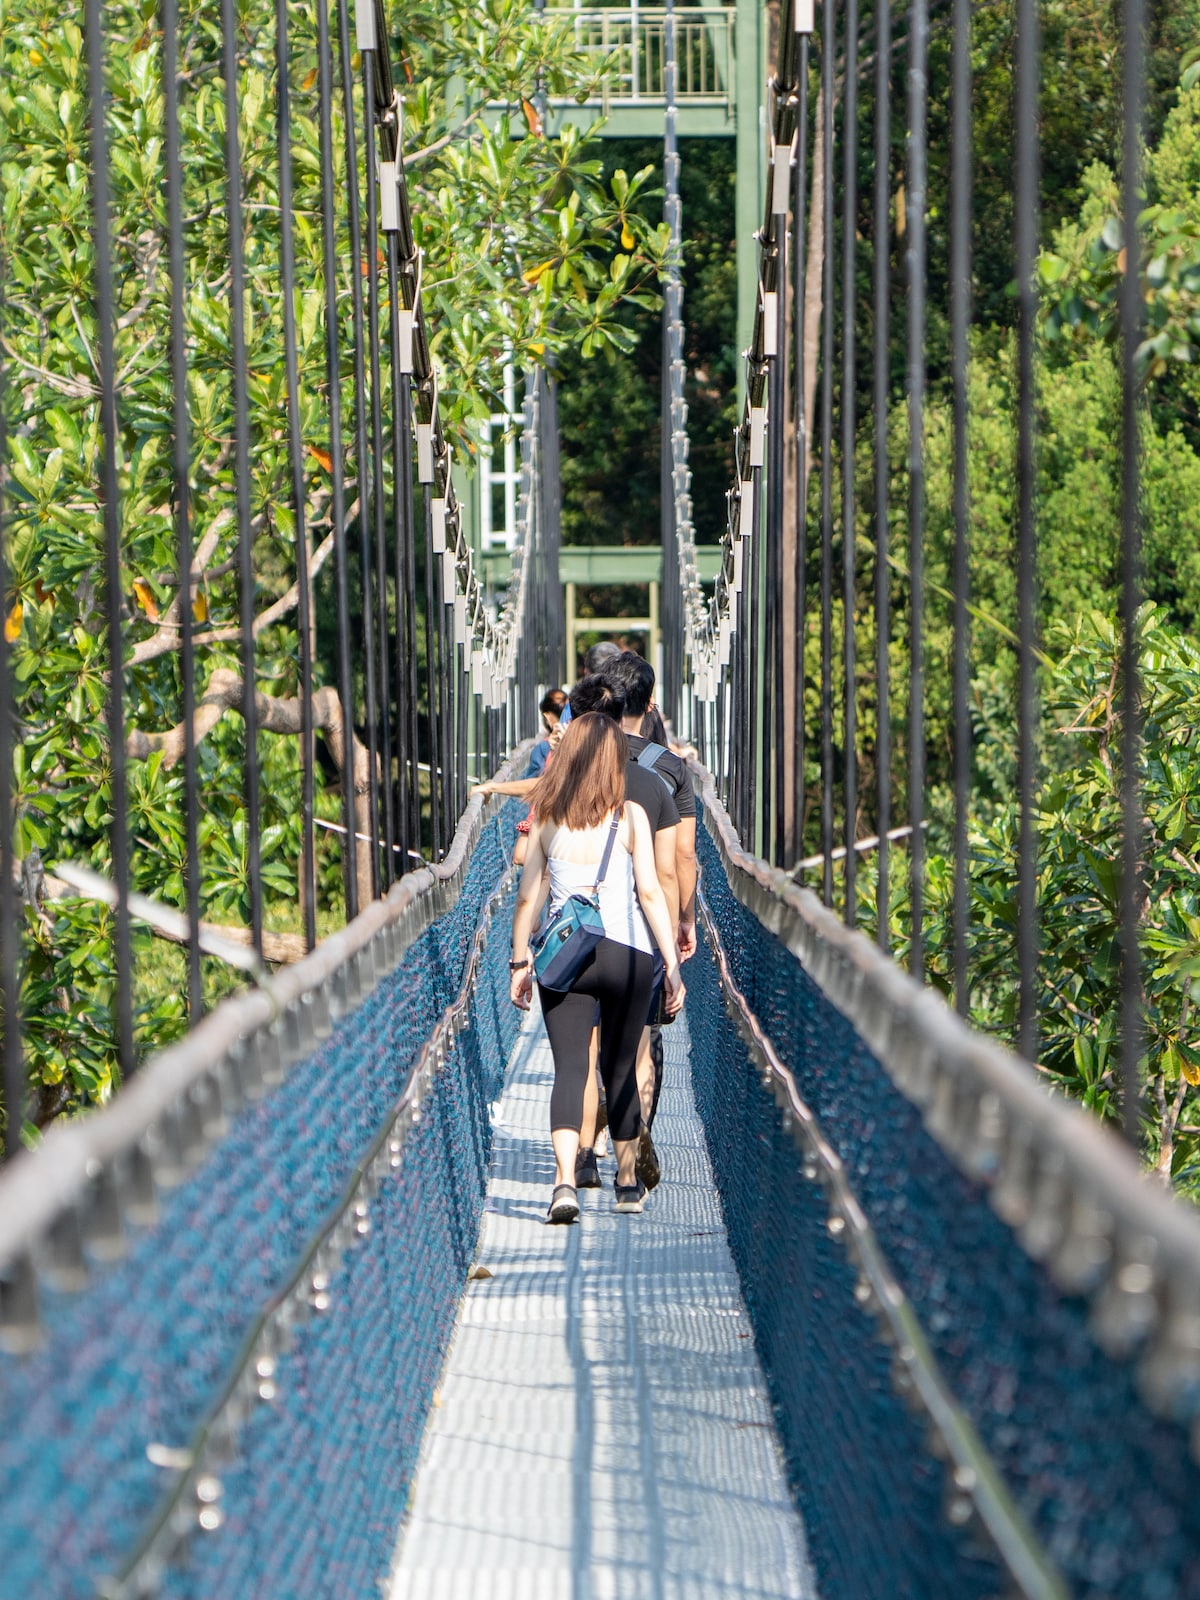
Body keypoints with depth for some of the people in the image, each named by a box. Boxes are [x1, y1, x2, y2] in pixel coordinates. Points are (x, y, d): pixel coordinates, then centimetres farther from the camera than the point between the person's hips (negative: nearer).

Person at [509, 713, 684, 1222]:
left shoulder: (546, 816, 2)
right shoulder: (629, 815, -3)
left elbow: (527, 896, 4)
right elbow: (650, 892, -6)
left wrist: (520, 962, 14)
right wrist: (672, 964, -2)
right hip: (627, 952, 0)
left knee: (569, 1068, -2)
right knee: (621, 1067, 15)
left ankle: (564, 1180, -22)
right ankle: (627, 1181, 27)